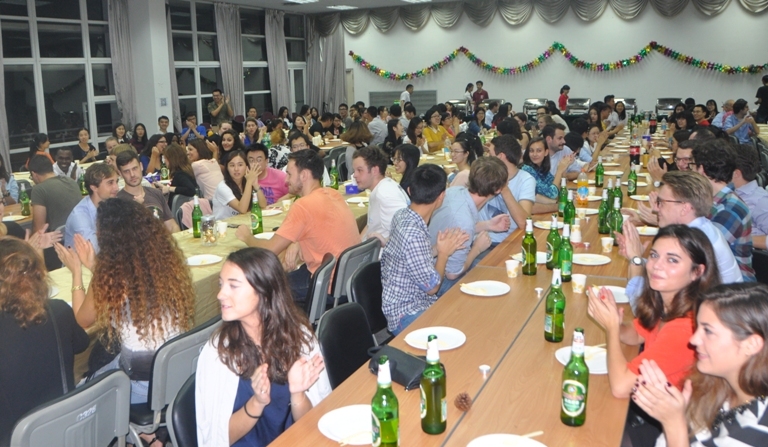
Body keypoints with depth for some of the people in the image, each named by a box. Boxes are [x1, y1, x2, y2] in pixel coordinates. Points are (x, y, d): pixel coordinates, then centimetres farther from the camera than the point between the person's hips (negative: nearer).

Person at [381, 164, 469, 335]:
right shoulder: (413, 235, -28)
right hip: (408, 316, -9)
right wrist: (444, 253, -7)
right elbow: (432, 286, -18)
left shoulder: (402, 215, -1)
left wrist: (439, 248, 1)